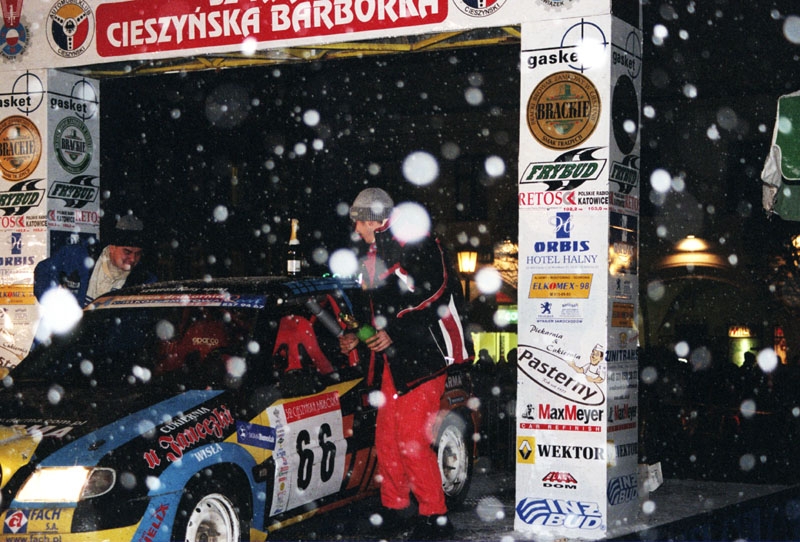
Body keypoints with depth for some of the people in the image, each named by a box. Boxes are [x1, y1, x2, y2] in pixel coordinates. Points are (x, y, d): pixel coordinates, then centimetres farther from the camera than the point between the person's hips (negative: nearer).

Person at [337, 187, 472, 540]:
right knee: (386, 437, 10)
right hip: (391, 358, 9)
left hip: (423, 355, -8)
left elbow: (437, 296, -18)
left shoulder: (416, 245, -12)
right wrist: (358, 338, 14)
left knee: (411, 438, -10)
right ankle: (395, 508, 25)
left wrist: (395, 332, -19)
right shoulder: (370, 256, 15)